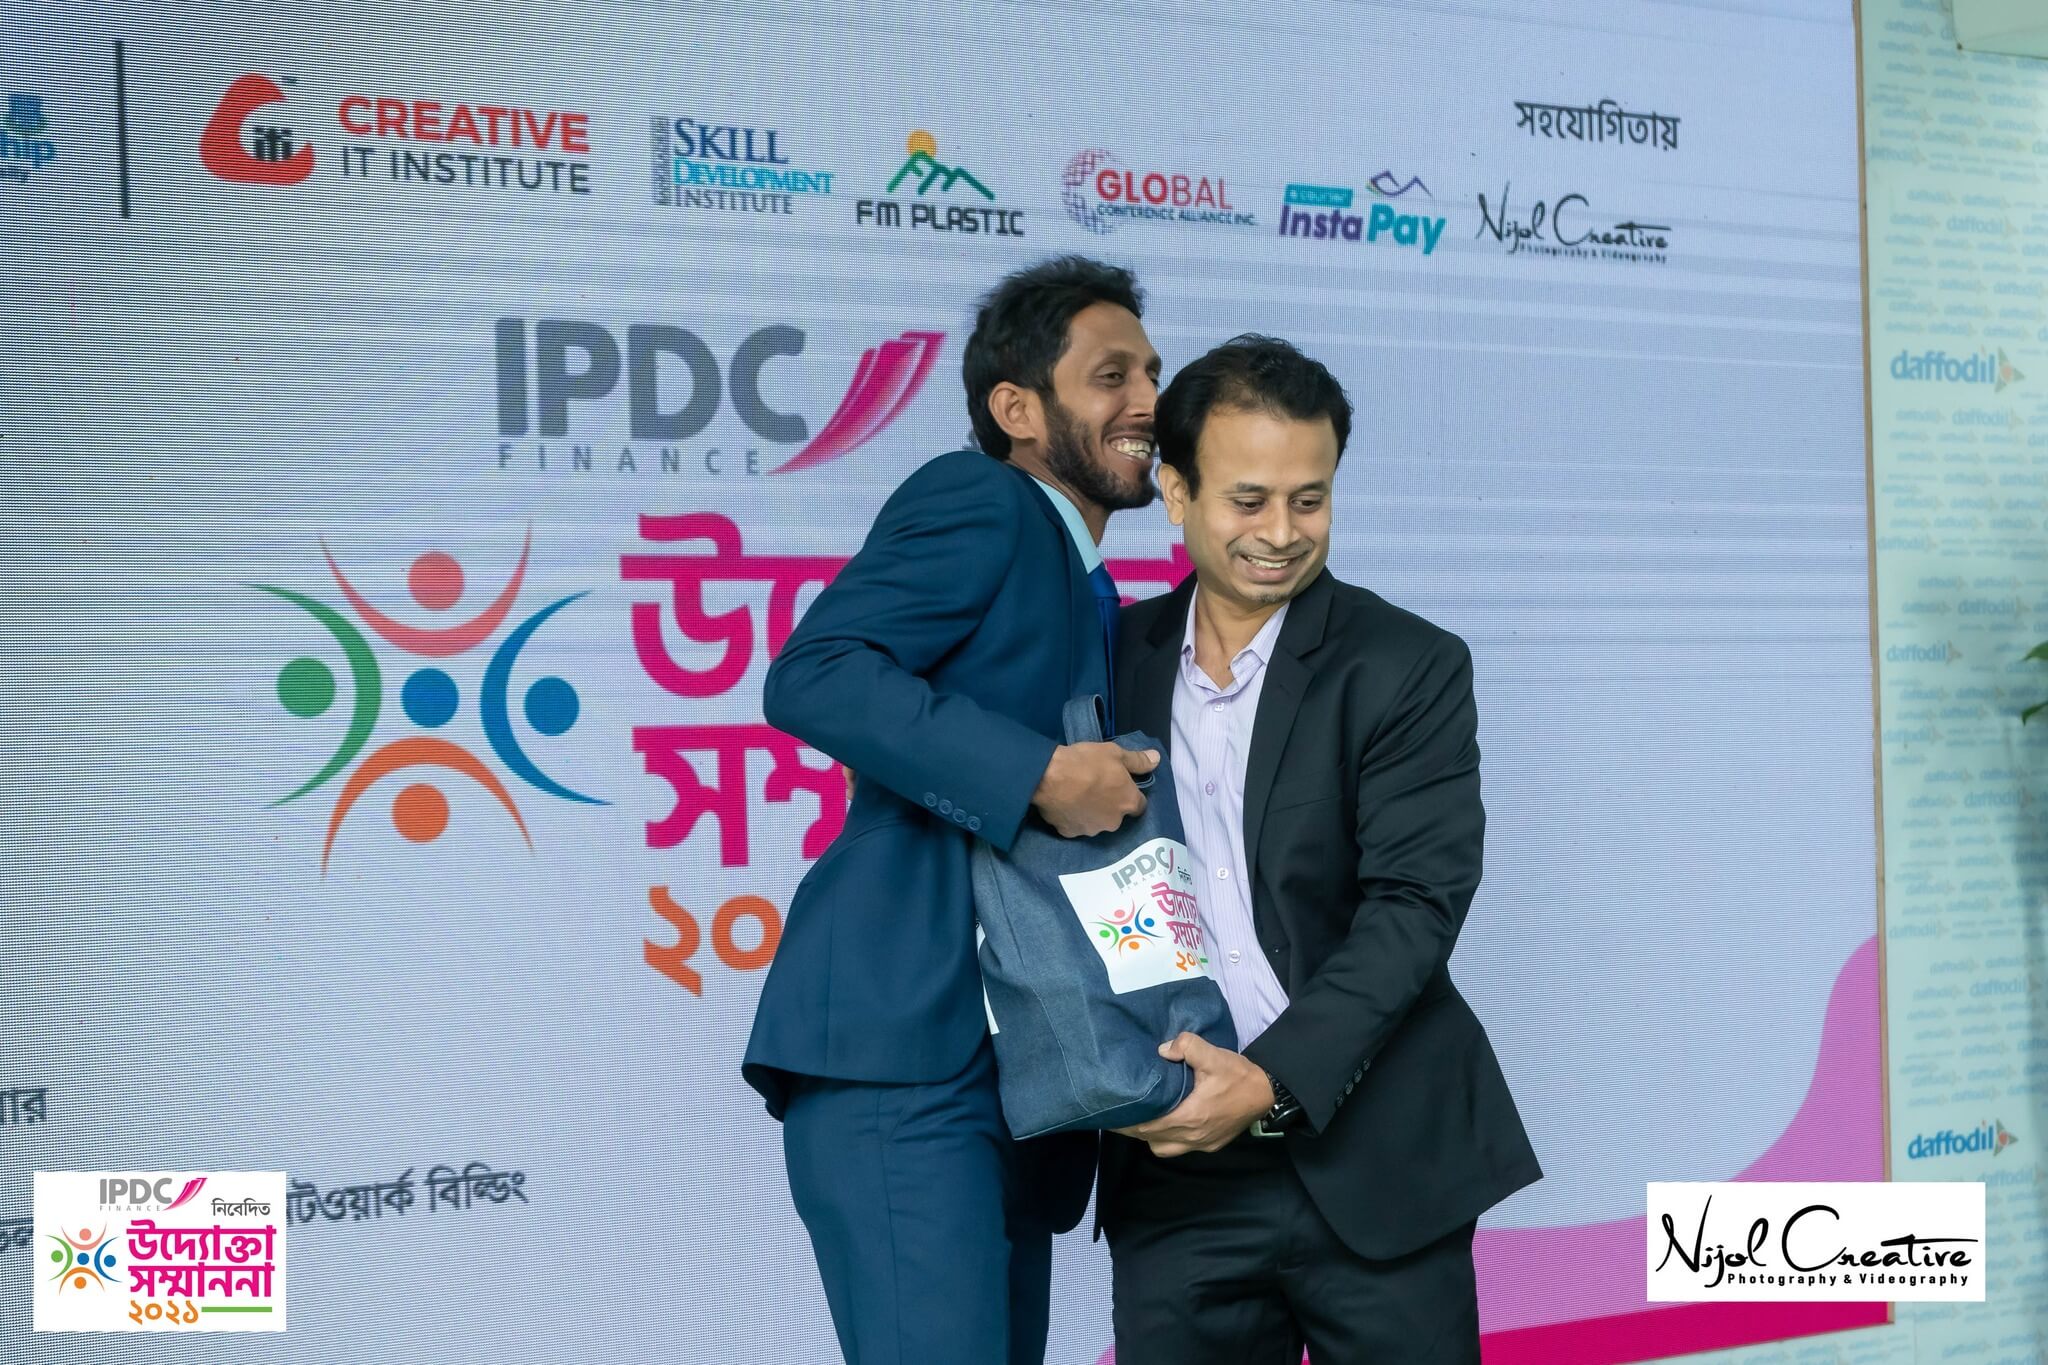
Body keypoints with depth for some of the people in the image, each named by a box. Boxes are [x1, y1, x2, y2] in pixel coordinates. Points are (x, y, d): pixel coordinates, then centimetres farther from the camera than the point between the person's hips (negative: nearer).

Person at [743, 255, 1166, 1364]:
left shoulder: (1097, 611, 24)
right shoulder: (977, 502, -3)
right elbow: (813, 676, -18)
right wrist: (1037, 772, -21)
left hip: (1015, 1080, 9)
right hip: (903, 1054, -9)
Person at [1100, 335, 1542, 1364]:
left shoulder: (1409, 669, -4)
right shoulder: (1116, 661, 7)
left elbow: (1415, 907, -11)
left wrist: (1273, 1081, -22)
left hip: (1374, 1171, -2)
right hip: (1173, 1176, 3)